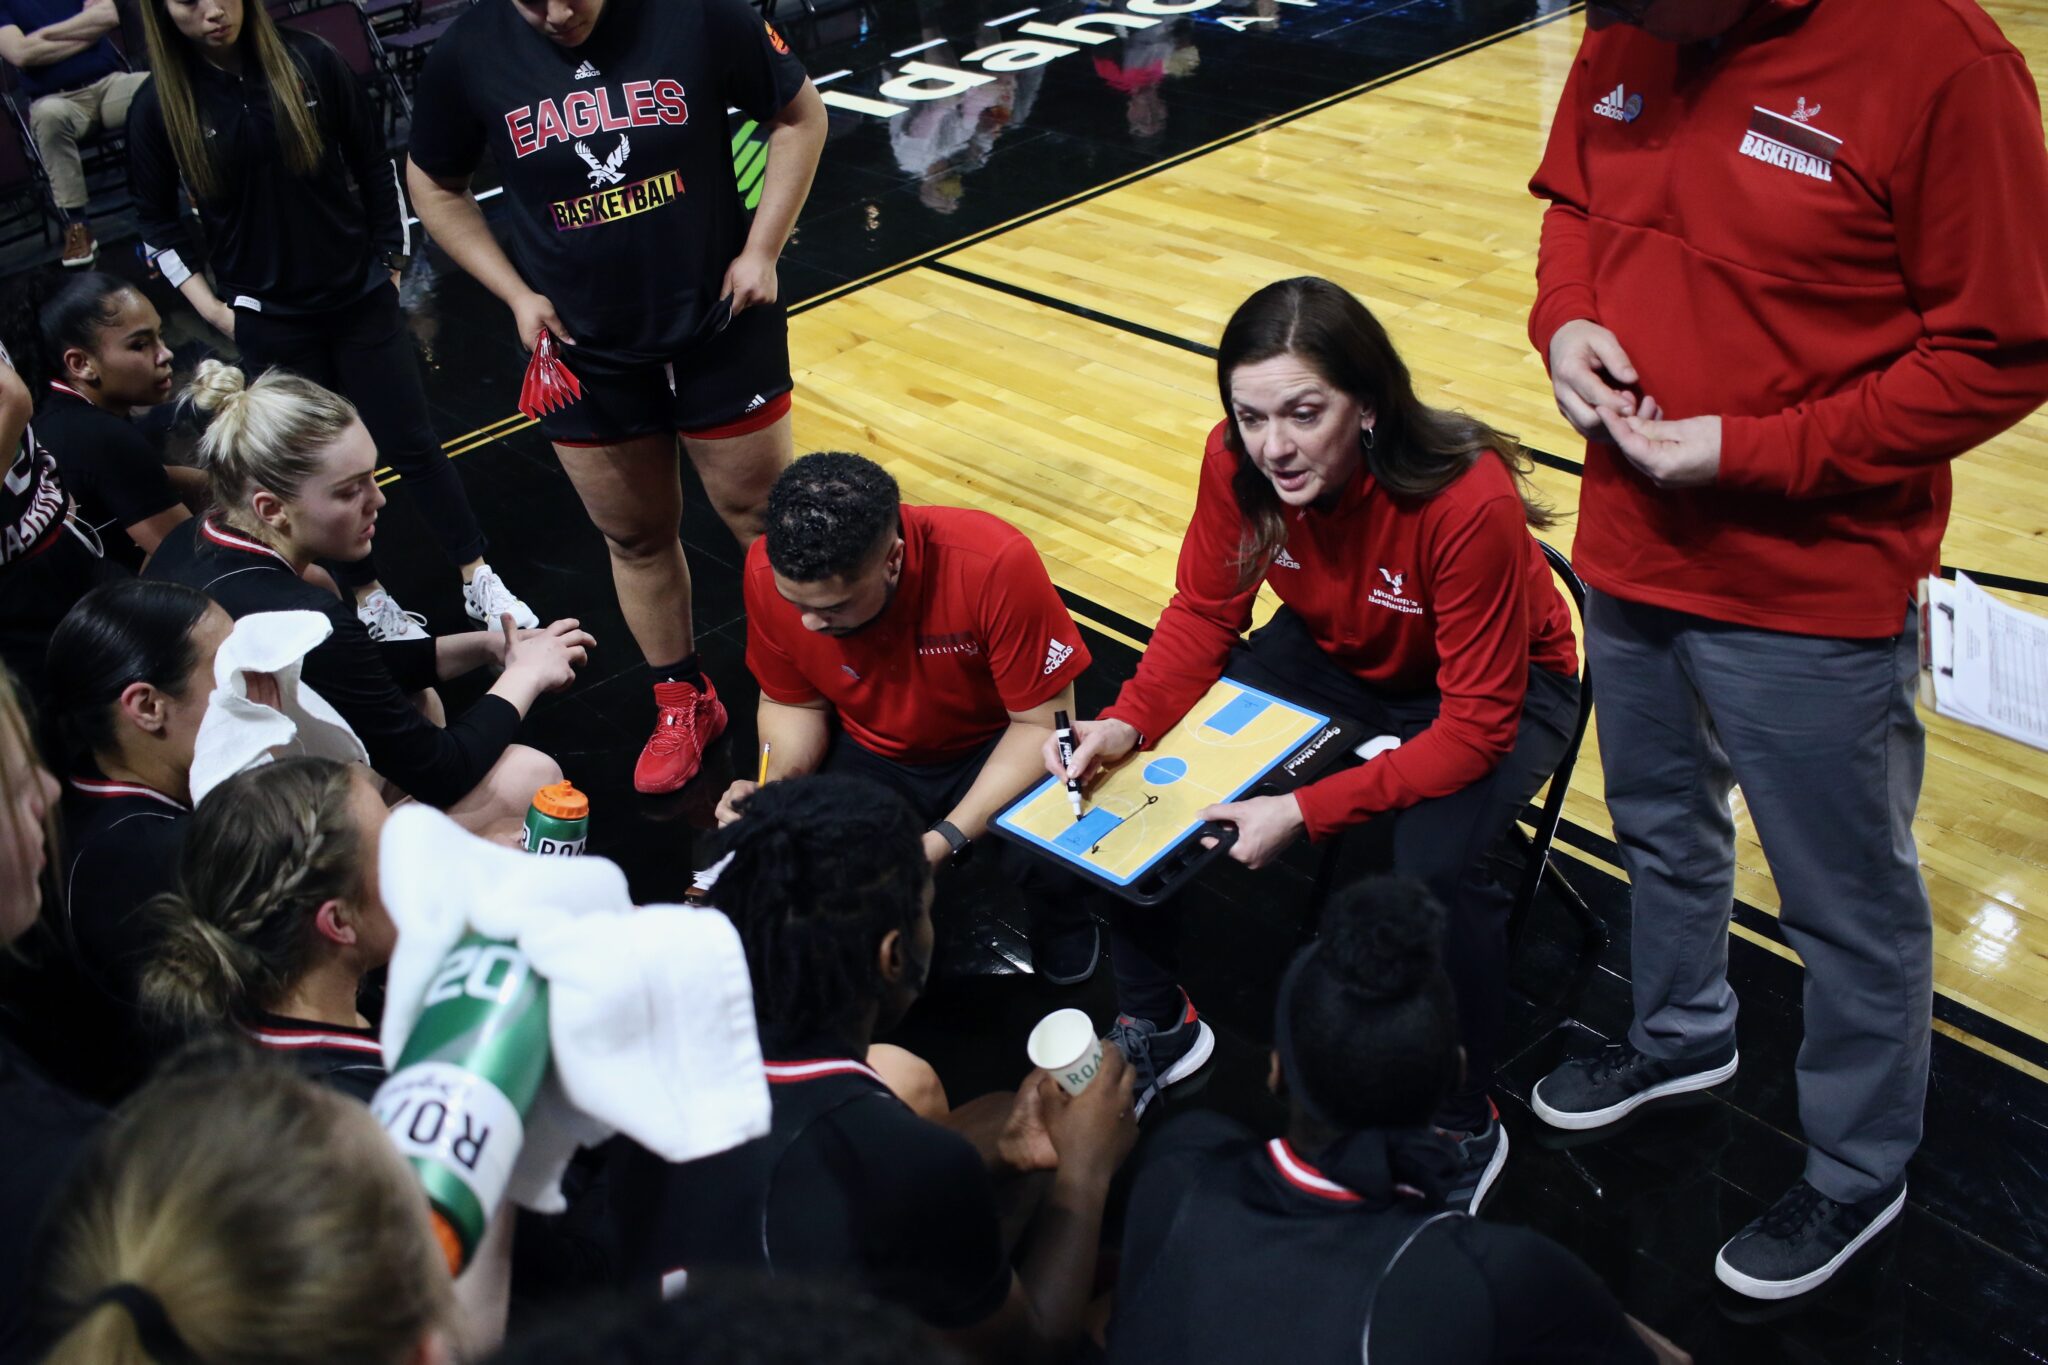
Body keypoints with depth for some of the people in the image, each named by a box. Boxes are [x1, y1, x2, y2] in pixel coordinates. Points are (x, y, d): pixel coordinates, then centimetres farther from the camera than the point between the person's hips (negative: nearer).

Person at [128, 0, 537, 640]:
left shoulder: (309, 60, -8)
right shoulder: (161, 107, -7)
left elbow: (375, 164, 3)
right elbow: (157, 222, 5)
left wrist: (393, 261, 5)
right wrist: (210, 306, 0)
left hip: (359, 298, 0)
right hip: (269, 321, 0)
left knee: (413, 443, 6)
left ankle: (480, 584, 18)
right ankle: (368, 599, 26)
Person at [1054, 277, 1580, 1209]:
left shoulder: (1469, 500, -36)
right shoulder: (1238, 465, -22)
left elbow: (1476, 726, -31)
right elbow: (1204, 612, -8)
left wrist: (1307, 811, -39)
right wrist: (1127, 724, -27)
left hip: (1501, 684, -4)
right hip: (1334, 654, 5)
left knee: (1437, 864, -32)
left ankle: (1465, 1126, -4)